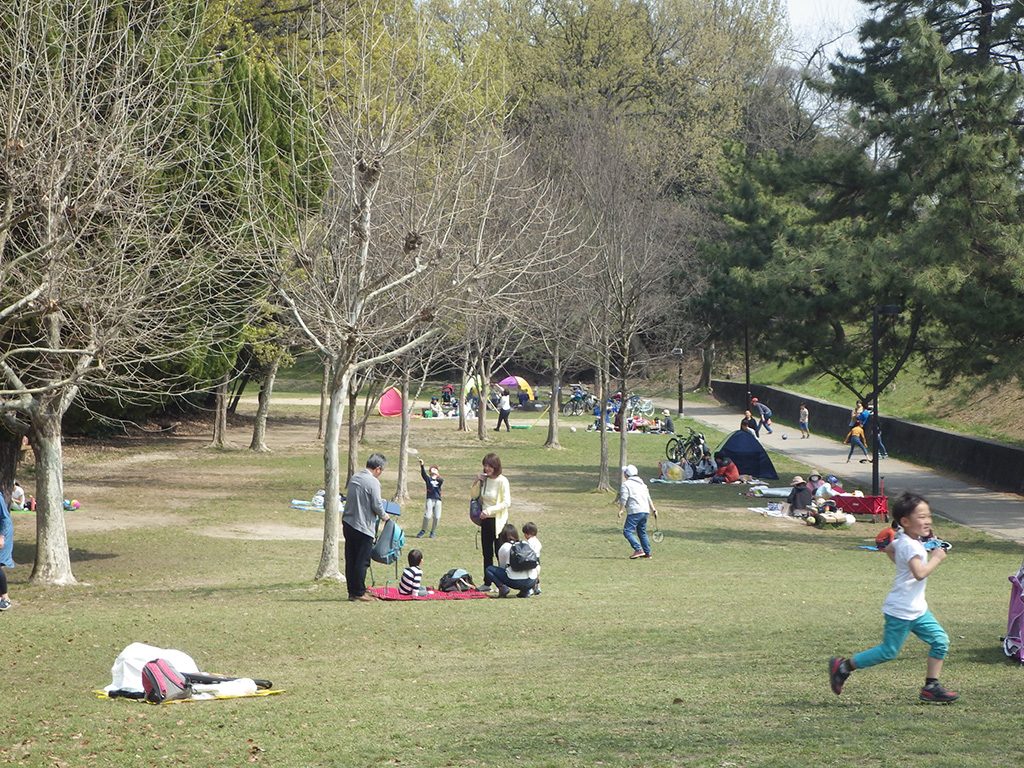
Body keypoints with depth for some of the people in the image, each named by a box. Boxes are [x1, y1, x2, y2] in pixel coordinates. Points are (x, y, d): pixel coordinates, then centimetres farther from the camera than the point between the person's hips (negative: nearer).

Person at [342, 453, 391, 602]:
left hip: (348, 524, 8)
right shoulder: (373, 482, -16)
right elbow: (377, 505, -16)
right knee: (362, 562, 0)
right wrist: (384, 516, 5)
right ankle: (359, 593, 4)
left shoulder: (354, 477, 9)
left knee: (350, 560, 11)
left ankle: (353, 591, 17)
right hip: (363, 527, -8)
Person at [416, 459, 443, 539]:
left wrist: (438, 476, -34)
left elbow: (442, 480, -12)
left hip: (438, 500, 1)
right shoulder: (428, 479, 11)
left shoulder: (439, 480, 12)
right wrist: (421, 466, -24)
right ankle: (423, 531, 2)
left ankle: (433, 532, 15)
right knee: (427, 516, -12)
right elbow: (423, 474, -7)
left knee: (437, 517, -2)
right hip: (430, 499, -1)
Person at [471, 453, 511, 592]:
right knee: (487, 554, 12)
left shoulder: (502, 481, -13)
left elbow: (507, 502, -17)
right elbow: (474, 495, 15)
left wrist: (489, 510, -24)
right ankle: (487, 583, 19)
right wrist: (477, 482, -2)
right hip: (485, 520, 6)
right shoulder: (484, 479, 5)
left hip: (498, 521, -6)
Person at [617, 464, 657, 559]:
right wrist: (653, 510, 21)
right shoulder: (642, 484, 20)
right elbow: (649, 499, 20)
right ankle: (647, 553, 16)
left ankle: (638, 550, -19)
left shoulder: (626, 484, -4)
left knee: (627, 531, -8)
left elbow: (623, 499, -12)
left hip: (635, 511, -8)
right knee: (642, 532, 18)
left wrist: (620, 510, -4)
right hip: (645, 511, 8)